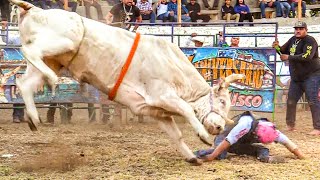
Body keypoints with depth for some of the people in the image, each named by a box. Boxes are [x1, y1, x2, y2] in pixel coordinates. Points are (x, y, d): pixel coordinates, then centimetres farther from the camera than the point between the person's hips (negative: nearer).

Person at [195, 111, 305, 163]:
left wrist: (302, 158, -14)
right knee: (221, 155, -36)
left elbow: (287, 142, -13)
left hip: (242, 144, 6)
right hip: (224, 138, -5)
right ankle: (197, 154, -22)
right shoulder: (246, 124, -40)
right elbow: (227, 141, -41)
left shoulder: (270, 130, -21)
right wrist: (211, 157, -43)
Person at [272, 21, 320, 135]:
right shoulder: (293, 40, 11)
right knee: (291, 101, 11)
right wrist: (278, 47, -2)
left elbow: (307, 56, -27)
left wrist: (289, 57, -24)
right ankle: (290, 125, 25)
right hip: (296, 78, 8)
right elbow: (284, 51, 21)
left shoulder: (310, 41, -13)